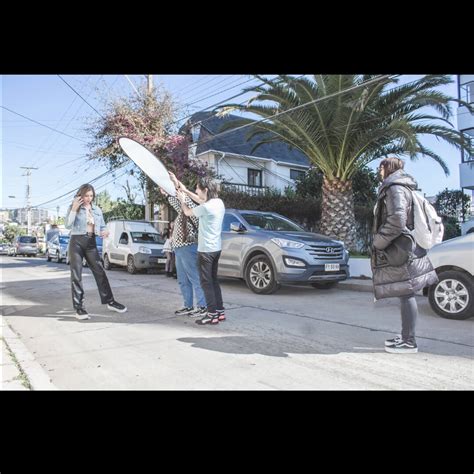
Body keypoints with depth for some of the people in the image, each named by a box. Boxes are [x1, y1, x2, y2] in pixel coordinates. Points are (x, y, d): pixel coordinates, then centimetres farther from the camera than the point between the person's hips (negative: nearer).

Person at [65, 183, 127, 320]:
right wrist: (74, 209, -18)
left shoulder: (97, 210, 12)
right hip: (77, 242, -3)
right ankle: (79, 308, 1)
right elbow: (68, 225, -12)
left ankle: (109, 301, 13)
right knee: (76, 275, -2)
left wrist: (104, 232, -7)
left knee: (100, 272, 4)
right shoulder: (74, 208, 0)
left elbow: (102, 226, 16)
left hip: (91, 242, 4)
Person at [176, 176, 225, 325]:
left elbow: (188, 212, -2)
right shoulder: (219, 202, 5)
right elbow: (201, 200, 24)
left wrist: (182, 200, 16)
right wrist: (185, 191, 25)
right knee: (213, 280, 16)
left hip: (206, 250, -9)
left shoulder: (206, 207, -20)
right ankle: (220, 311, 21)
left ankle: (212, 314, 3)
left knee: (206, 282, -1)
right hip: (216, 248, 9)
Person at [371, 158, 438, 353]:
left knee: (406, 294, -5)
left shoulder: (395, 187, -12)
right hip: (405, 249, 10)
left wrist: (378, 242, -14)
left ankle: (409, 342, 2)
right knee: (406, 294, 14)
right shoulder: (402, 187, 19)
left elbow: (397, 221, -24)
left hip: (399, 251, -10)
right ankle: (406, 336, 25)